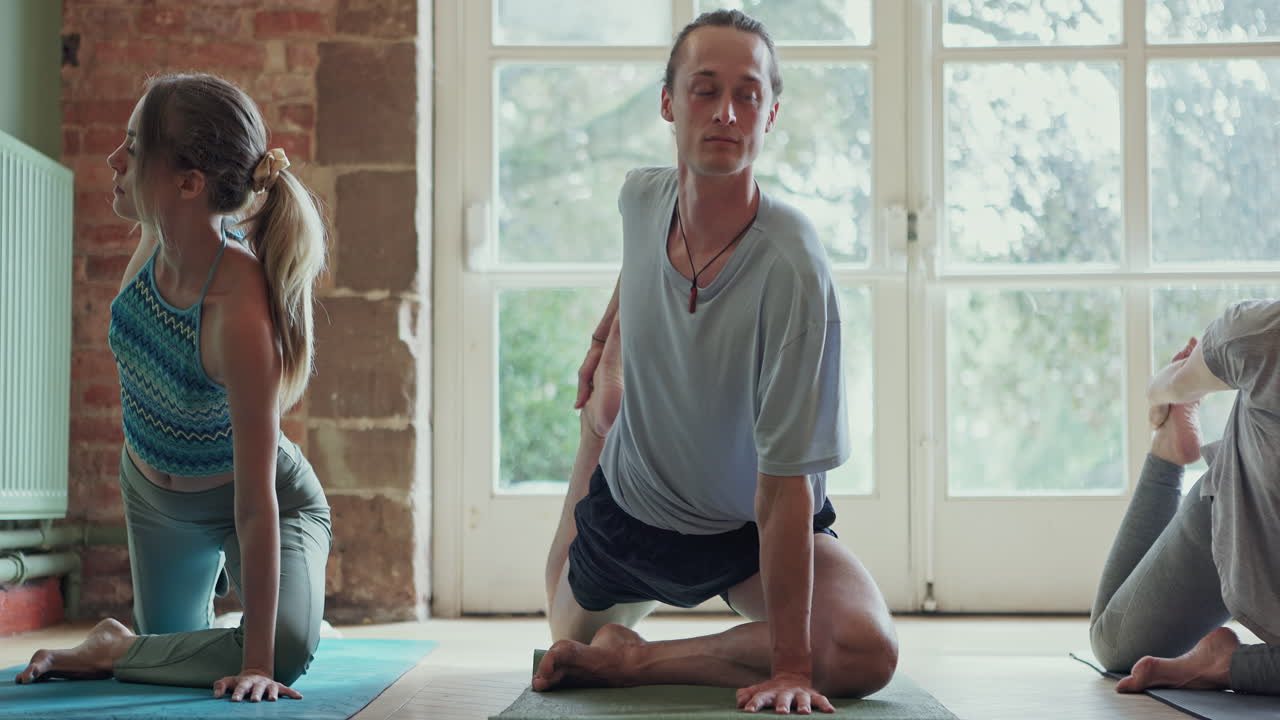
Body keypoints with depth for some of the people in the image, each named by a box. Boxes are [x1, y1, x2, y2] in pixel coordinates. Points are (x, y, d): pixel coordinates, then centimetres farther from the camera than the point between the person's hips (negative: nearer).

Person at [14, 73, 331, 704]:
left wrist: (257, 662, -35)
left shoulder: (241, 313, -41)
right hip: (152, 492, 6)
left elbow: (256, 502, -37)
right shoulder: (157, 236, -21)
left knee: (286, 656, -30)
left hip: (248, 503, -6)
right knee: (172, 645, 22)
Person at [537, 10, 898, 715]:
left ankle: (633, 658, -12)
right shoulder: (641, 196, -18)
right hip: (628, 499, 4)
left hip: (756, 525, -4)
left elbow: (785, 483, -34)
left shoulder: (792, 267, -35)